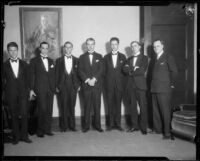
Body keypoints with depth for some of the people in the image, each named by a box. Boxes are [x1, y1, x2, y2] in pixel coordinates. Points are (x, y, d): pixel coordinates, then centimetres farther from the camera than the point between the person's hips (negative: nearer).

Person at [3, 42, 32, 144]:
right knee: (14, 116, 4)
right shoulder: (4, 65, 7)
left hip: (23, 94, 1)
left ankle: (24, 135, 9)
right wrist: (5, 92, 0)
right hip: (11, 95, 0)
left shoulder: (24, 64, 10)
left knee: (24, 115, -3)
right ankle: (16, 137, 14)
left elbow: (27, 79, 9)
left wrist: (27, 91, 1)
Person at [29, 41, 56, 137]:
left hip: (50, 89, 4)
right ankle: (40, 130, 7)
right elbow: (32, 75, 0)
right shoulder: (34, 61, 4)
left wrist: (55, 87, 8)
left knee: (49, 110, 4)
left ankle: (47, 129, 14)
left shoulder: (51, 61, 16)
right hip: (40, 89, -4)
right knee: (42, 110, -6)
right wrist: (31, 89, -6)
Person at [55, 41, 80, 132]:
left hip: (73, 86, 1)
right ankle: (64, 126, 10)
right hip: (62, 86, -1)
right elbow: (56, 74, 5)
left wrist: (78, 84, 0)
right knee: (64, 107, 2)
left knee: (72, 107, 4)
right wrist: (57, 86, -2)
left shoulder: (76, 60, 10)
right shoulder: (59, 60, 7)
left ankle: (72, 125, 13)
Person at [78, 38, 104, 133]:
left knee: (97, 106, 1)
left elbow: (101, 69, 1)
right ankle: (86, 125, 8)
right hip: (86, 85, 0)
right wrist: (87, 80, -12)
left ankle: (97, 125, 8)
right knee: (87, 106, 1)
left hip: (97, 85, 0)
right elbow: (80, 71, 2)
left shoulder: (99, 56, 12)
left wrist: (94, 79, -12)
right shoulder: (82, 57, 12)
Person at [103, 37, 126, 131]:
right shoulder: (106, 57, 9)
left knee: (118, 104, 2)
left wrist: (123, 81, -1)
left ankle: (118, 123, 10)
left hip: (119, 84, 0)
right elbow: (104, 71, 9)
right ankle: (111, 123, 9)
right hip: (109, 84, 0)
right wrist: (106, 81, 0)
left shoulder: (122, 57, 8)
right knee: (110, 104, 2)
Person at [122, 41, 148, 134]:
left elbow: (142, 70, -9)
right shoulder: (129, 59, 19)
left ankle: (143, 127, 2)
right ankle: (134, 126, 15)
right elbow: (124, 69, 2)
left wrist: (131, 71, -4)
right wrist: (134, 69, -9)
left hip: (140, 85, -4)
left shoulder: (144, 58, 6)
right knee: (132, 107, 6)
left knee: (143, 107, -4)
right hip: (130, 85, 4)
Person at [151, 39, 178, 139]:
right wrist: (152, 85, 9)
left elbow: (174, 71, -10)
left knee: (165, 111, -5)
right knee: (155, 110, 11)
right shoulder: (155, 59, 18)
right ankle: (157, 129, 22)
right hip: (154, 89, 7)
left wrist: (171, 84, -7)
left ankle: (167, 132, 0)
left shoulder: (168, 57, -3)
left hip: (164, 89, -7)